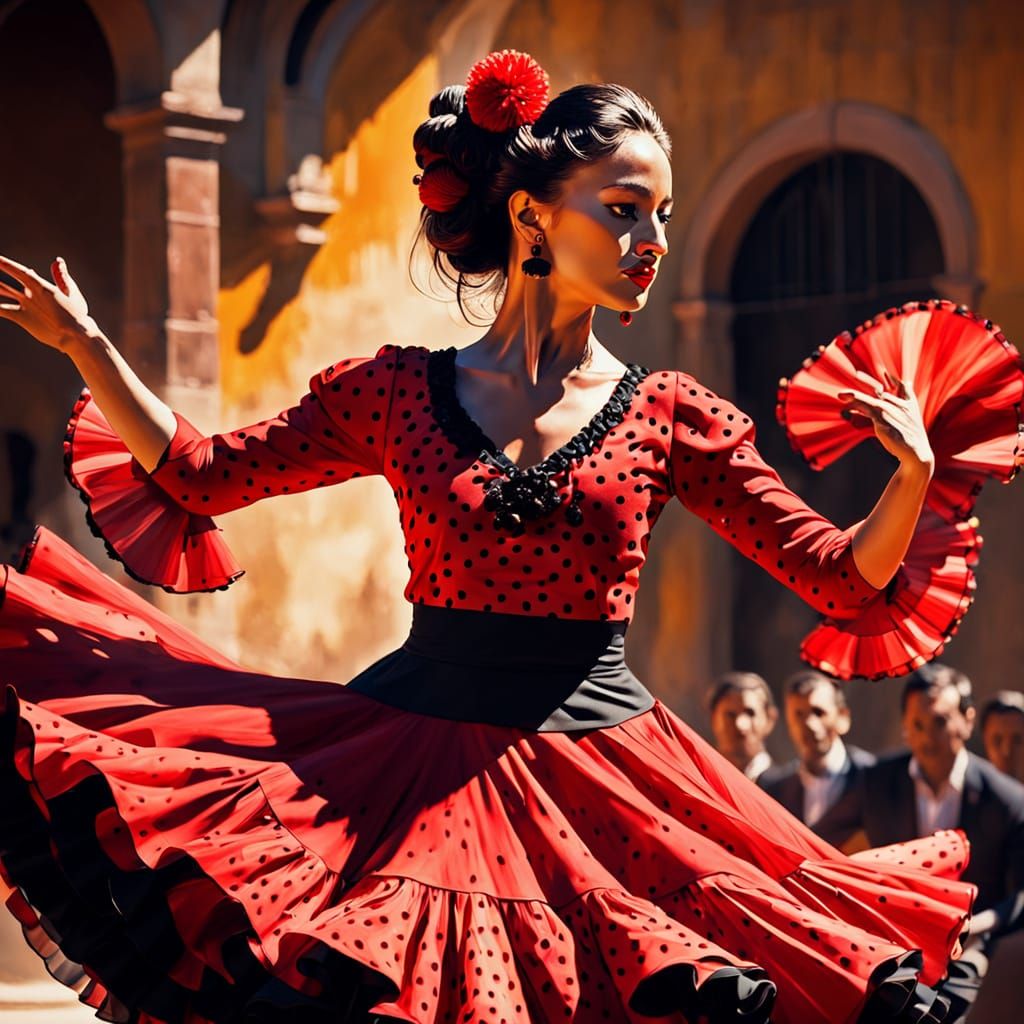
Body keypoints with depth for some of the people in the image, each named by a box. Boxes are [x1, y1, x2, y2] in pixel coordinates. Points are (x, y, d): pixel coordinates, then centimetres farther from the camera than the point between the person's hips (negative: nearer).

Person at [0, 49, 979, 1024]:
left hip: (596, 775, 0)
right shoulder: (398, 392, 3)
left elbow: (839, 577, 2)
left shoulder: (666, 415, 3)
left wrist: (912, 476, -15)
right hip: (419, 754, 0)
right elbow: (198, 474, 10)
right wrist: (86, 345, 6)